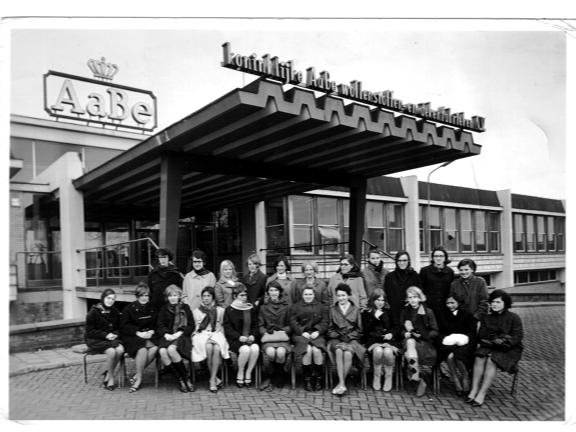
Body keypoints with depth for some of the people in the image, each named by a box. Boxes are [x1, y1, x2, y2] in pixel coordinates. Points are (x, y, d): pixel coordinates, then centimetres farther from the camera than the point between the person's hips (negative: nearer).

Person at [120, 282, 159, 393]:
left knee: (154, 348, -31)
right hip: (132, 337, -3)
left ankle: (137, 376, -17)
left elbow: (156, 324, 19)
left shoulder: (152, 309, 15)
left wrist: (152, 331, -4)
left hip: (149, 336, 3)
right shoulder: (129, 308, 5)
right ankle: (139, 379, -17)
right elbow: (123, 326, 0)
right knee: (142, 349, -35)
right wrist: (138, 333, -12)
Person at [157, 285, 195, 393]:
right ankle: (180, 380, -19)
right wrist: (166, 334, -10)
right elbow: (160, 325, 10)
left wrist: (179, 333, -10)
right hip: (167, 336, 3)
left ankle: (186, 377, -19)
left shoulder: (185, 307, 10)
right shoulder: (164, 309, 18)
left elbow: (191, 326, 5)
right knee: (162, 352, -30)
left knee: (171, 349, -34)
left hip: (181, 335, -3)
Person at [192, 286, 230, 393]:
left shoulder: (220, 310, 18)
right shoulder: (196, 311, 19)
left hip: (217, 334, 0)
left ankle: (212, 380, -29)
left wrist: (214, 336, -5)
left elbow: (222, 327, 15)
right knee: (208, 348, -34)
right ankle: (216, 378, -23)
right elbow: (194, 328, 12)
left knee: (217, 348, -34)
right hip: (202, 335, 0)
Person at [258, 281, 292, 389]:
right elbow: (261, 325, 11)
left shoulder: (286, 307, 12)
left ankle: (278, 376, -4)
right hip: (268, 337, 0)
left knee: (281, 352, -32)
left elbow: (289, 325, 10)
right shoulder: (263, 308, 15)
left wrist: (283, 331, -8)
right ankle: (267, 377, -8)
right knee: (270, 352, -32)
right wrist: (265, 333, -7)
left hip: (282, 337, 0)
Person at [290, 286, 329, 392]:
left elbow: (325, 322, 8)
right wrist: (302, 332, -11)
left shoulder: (322, 307, 19)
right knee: (308, 350, -30)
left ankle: (318, 380, -16)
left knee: (317, 350, -29)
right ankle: (307, 380, -19)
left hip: (316, 334, 1)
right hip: (301, 334, -1)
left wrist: (318, 331, -10)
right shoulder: (295, 307, 17)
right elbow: (293, 322, 5)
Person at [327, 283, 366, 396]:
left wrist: (349, 337, -4)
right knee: (339, 351, -33)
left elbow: (359, 329, 12)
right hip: (336, 339, 1)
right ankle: (342, 384, -34)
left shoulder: (356, 309, 13)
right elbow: (330, 328, 13)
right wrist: (337, 336, -5)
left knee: (348, 354, -33)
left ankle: (340, 383, -22)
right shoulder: (332, 310, 15)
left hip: (352, 339, 0)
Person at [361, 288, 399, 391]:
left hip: (387, 340, 1)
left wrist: (391, 333, -6)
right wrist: (375, 318, -9)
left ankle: (389, 377, -11)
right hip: (373, 340, -1)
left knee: (388, 351, -32)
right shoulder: (366, 313, 9)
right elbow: (366, 330, -1)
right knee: (378, 351, -34)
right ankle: (376, 377, -15)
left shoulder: (388, 312, 16)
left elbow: (395, 327, 16)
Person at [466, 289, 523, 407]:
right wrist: (492, 341, -12)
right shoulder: (486, 318, 13)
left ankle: (482, 394, -32)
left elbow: (517, 337, -8)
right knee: (479, 357, -28)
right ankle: (474, 390, -31)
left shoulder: (514, 318, 1)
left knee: (491, 360, -31)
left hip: (508, 350, -3)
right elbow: (481, 336, 7)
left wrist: (503, 341, -22)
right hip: (489, 347, 4)